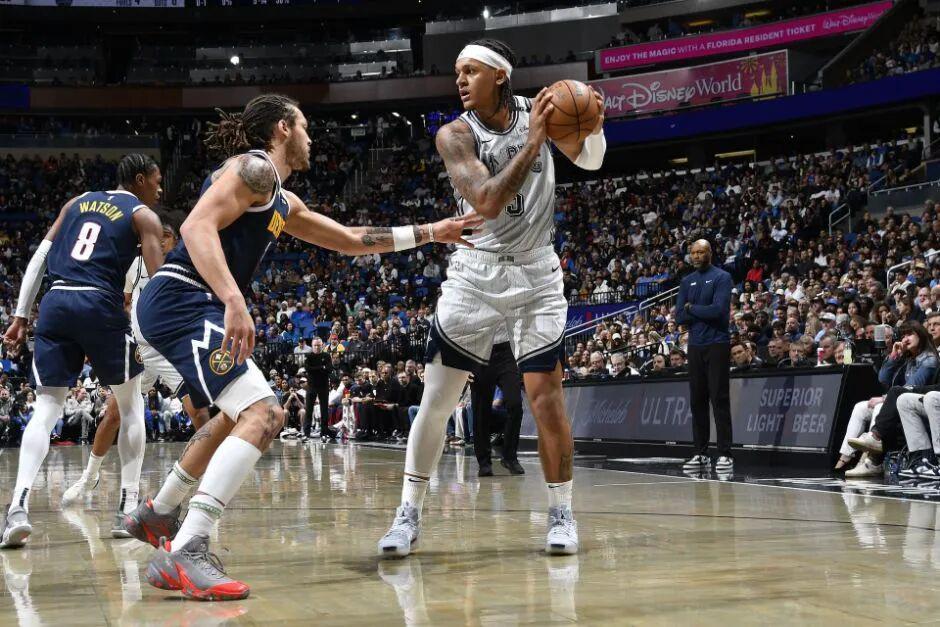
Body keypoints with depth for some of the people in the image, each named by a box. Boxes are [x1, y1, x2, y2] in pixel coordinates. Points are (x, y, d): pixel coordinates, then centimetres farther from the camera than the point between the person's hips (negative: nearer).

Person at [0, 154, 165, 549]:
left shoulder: (77, 203, 23)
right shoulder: (143, 215, 9)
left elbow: (39, 259, 16)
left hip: (55, 302, 4)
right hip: (100, 305, -4)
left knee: (46, 409, 5)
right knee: (130, 404, 15)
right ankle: (129, 504, 12)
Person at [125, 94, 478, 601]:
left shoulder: (282, 202, 25)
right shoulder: (254, 167, -5)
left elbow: (350, 240, 33)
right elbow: (197, 227, -20)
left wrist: (431, 233, 32)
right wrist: (234, 301, -32)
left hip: (182, 308, 11)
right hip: (181, 300, -11)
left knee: (242, 414, 29)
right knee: (262, 413, -22)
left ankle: (158, 514, 40)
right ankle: (183, 555, -32)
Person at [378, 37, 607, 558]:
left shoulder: (536, 110, -2)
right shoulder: (454, 135, -11)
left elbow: (590, 161, 4)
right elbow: (486, 202, -23)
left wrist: (595, 124, -18)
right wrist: (533, 144, -30)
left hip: (536, 272, 1)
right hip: (475, 272, -1)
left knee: (545, 390, -5)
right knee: (437, 396, -3)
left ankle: (561, 512, 8)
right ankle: (409, 514, 7)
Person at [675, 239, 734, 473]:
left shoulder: (721, 277, -3)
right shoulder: (686, 282, 14)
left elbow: (718, 310, -16)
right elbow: (679, 316, 5)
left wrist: (692, 308, -4)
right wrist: (703, 312, -8)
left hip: (717, 345, -5)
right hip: (695, 346, 6)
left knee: (719, 399, -7)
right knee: (697, 400, 6)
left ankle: (725, 455, -6)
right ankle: (700, 454, 11)